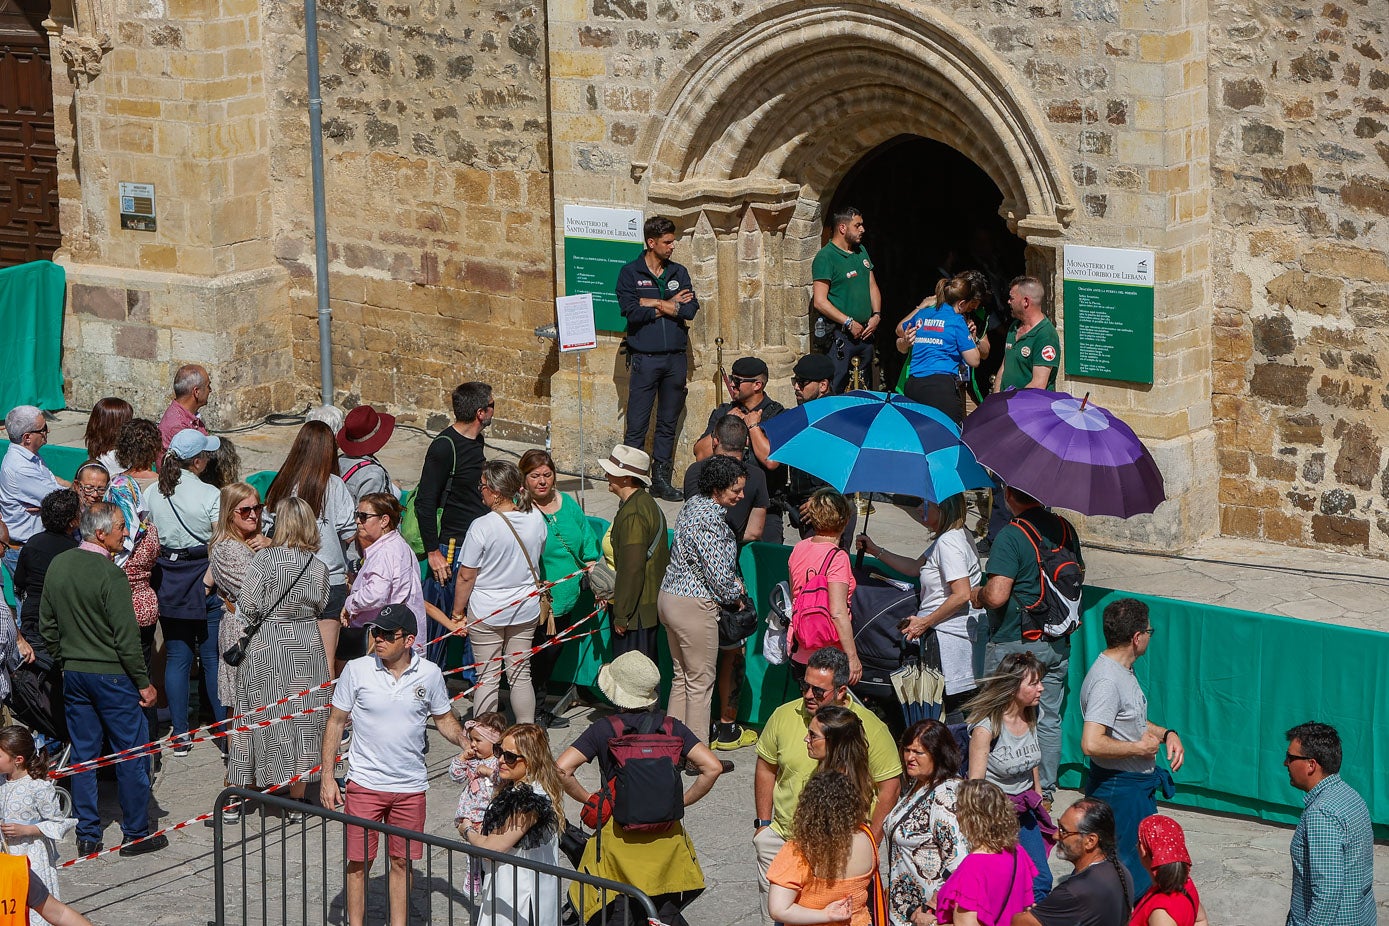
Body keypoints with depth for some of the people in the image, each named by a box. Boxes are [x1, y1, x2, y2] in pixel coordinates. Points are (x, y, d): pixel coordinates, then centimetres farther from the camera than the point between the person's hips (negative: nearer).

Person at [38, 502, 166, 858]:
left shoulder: (58, 565, 3)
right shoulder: (110, 574, -19)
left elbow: (46, 624, 11)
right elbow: (126, 637, -18)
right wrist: (143, 682, -10)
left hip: (73, 673, 7)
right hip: (111, 674, -7)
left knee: (83, 753, 12)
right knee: (131, 753, 4)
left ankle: (87, 836, 16)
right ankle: (136, 834, 10)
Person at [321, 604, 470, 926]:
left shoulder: (430, 674, -3)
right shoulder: (357, 670, -8)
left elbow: (444, 719, 11)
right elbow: (336, 722, 1)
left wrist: (467, 743, -9)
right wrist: (327, 777, -3)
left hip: (411, 787, 1)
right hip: (364, 783, -1)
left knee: (402, 861, 9)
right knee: (359, 862, 3)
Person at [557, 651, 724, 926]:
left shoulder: (603, 730, -7)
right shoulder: (672, 727, -1)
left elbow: (562, 769, -16)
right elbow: (712, 767, -9)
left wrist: (588, 799, 0)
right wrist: (682, 801, 3)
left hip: (618, 835, -2)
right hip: (666, 837, 2)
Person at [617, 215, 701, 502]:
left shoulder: (679, 273, 11)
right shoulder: (630, 273, -1)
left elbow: (691, 309, -2)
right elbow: (630, 311, -14)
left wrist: (654, 304, -10)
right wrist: (669, 306, -8)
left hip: (675, 357, 4)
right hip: (645, 357, -4)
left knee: (668, 424, 10)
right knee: (637, 426, -4)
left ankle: (661, 480, 17)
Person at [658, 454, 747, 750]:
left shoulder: (693, 504, 9)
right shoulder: (709, 520, -22)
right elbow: (718, 574, -21)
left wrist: (733, 583, 9)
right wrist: (736, 592, -1)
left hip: (669, 597, 10)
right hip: (694, 606, -10)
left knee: (682, 676, 18)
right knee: (700, 681, 0)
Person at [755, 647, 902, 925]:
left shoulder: (870, 727, -9)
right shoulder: (784, 716, 1)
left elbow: (890, 786, -4)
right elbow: (766, 767, 14)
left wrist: (870, 842, -6)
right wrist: (763, 822, 11)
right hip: (784, 837, 3)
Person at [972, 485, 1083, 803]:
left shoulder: (1011, 537, -18)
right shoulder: (1065, 529, 3)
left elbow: (997, 595, -23)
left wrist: (978, 595, -2)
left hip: (1014, 643, -6)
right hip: (1058, 644, 6)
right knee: (1048, 719, 14)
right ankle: (1046, 790, 19)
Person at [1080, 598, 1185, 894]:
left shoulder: (1123, 671, 9)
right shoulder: (1106, 680, -24)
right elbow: (1092, 743, -33)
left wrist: (1165, 734, 7)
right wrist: (1140, 748, -20)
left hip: (1138, 786, 11)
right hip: (1118, 789, -11)